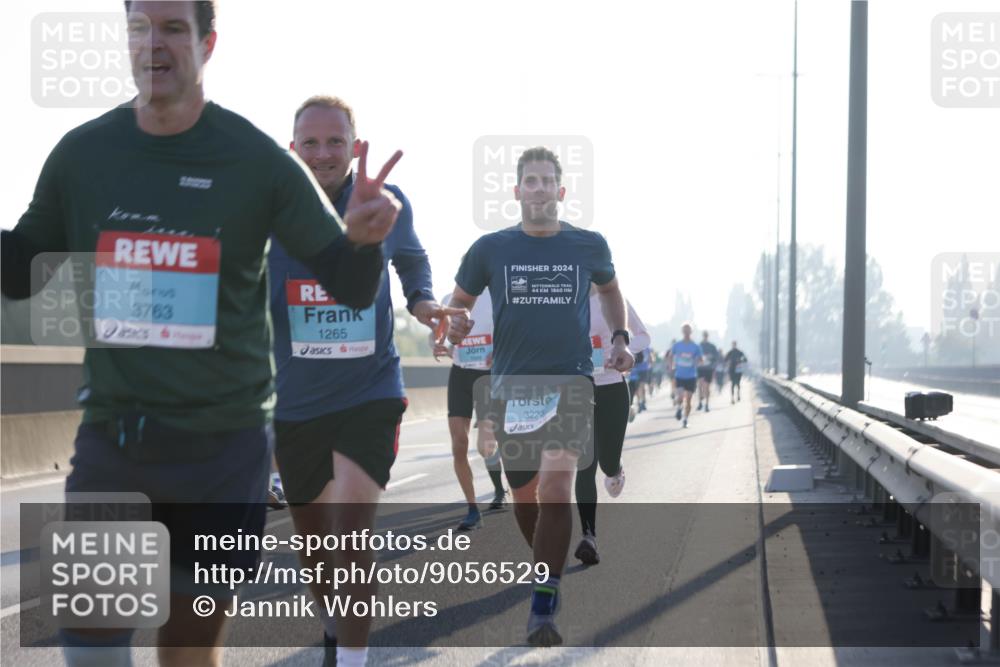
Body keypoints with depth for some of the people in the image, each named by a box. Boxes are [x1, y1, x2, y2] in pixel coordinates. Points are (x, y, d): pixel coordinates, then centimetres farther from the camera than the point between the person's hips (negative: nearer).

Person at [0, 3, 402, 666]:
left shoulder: (257, 160, -6)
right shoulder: (81, 153, 2)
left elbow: (351, 286, -3)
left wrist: (365, 236, -26)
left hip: (223, 440, -2)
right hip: (110, 432, 2)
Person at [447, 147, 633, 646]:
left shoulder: (589, 245, 4)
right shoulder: (490, 248, 2)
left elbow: (609, 288, 24)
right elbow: (460, 301, 14)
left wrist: (619, 338, 11)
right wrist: (457, 325, -8)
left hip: (570, 381, -2)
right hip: (511, 384, 2)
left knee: (556, 484, -20)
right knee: (524, 497, 10)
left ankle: (543, 609, -19)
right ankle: (551, 570, 39)